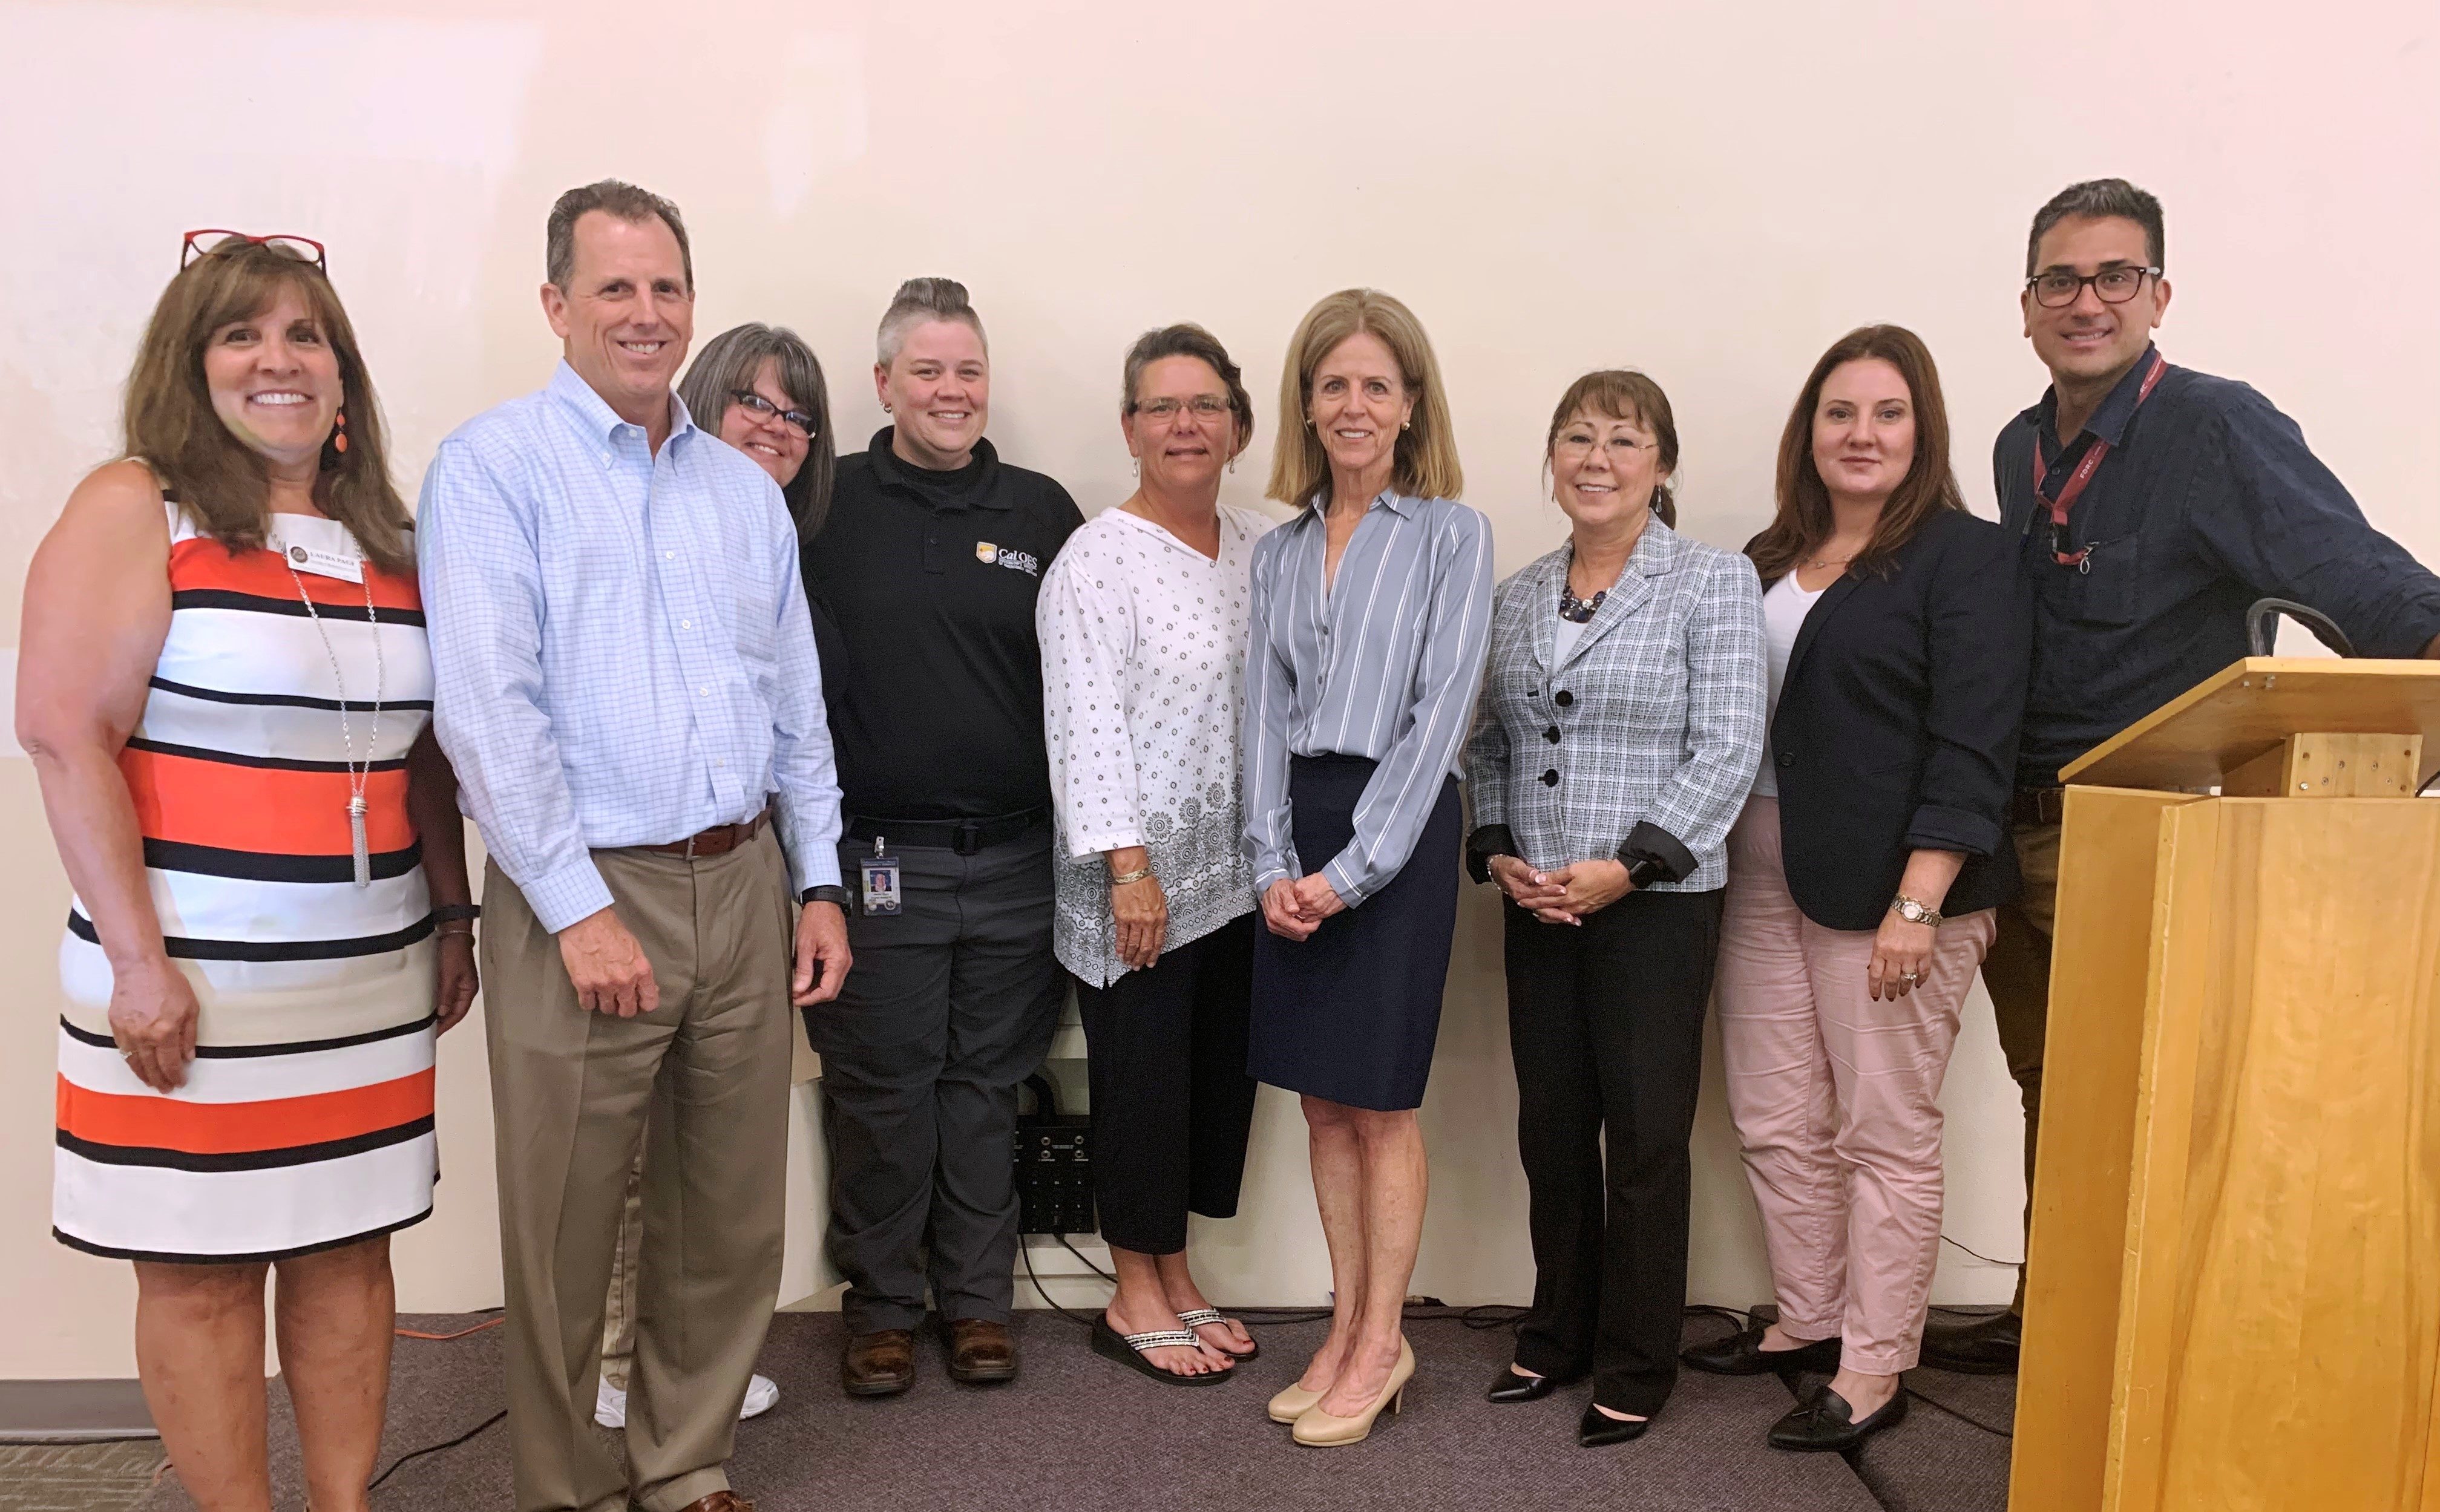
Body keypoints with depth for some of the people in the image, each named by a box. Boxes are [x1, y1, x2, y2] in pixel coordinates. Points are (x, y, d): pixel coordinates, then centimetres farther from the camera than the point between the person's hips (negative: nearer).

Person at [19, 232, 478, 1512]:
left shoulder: (385, 543, 11)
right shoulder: (135, 509, -5)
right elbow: (65, 735, -11)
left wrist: (451, 918, 12)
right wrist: (136, 960, -15)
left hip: (375, 978, 5)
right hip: (197, 984, -5)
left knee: (350, 1251, 11)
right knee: (201, 1270, 5)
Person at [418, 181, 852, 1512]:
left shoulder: (746, 489, 14)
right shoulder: (495, 466, -3)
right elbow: (487, 705, -12)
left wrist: (818, 882, 9)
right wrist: (582, 909, -16)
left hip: (743, 886, 5)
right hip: (584, 895, -5)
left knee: (730, 1215, 13)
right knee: (564, 1230, 6)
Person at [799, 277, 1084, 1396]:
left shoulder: (1042, 512, 8)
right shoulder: (829, 506, 0)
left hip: (1013, 858, 3)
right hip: (878, 856, -2)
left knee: (989, 1085, 12)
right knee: (879, 1091, 7)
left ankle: (979, 1299, 28)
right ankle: (881, 1306, 25)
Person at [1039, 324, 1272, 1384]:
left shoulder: (1263, 550, 11)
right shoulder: (1098, 560, -9)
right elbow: (1084, 726, -15)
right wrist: (1128, 867, -19)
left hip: (1238, 873, 7)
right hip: (1140, 880, -6)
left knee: (1222, 1071, 13)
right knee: (1143, 1079, 3)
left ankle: (1176, 1277, 30)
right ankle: (1134, 1300, 21)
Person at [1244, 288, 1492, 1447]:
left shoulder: (1450, 536, -2)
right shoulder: (1279, 549, 13)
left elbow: (1441, 709, -9)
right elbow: (1264, 709, 9)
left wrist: (1352, 870, -13)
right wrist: (1272, 863, -4)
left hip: (1397, 829, -5)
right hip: (1298, 832, 5)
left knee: (1380, 1103, 1)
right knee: (1322, 1099, 10)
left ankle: (1381, 1344, 17)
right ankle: (1347, 1332, 24)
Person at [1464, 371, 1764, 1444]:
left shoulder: (1714, 583, -5)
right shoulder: (1516, 599, 11)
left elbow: (1725, 751, -10)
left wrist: (1625, 867, -16)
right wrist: (1497, 854, -2)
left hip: (1655, 904, -5)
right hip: (1537, 904, 5)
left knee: (1646, 1136, 3)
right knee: (1551, 1127, 12)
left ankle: (1636, 1369, 18)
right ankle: (1557, 1335, 29)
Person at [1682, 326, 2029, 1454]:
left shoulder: (1965, 557, -5)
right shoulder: (1772, 560, 14)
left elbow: (1970, 748, -13)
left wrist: (1917, 905, -19)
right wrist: (1718, 856, 13)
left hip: (1883, 882, -6)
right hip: (1763, 867, 7)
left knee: (1885, 1130, 2)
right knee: (1776, 1119, 12)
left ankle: (1874, 1369, 14)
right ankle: (1808, 1319, 29)